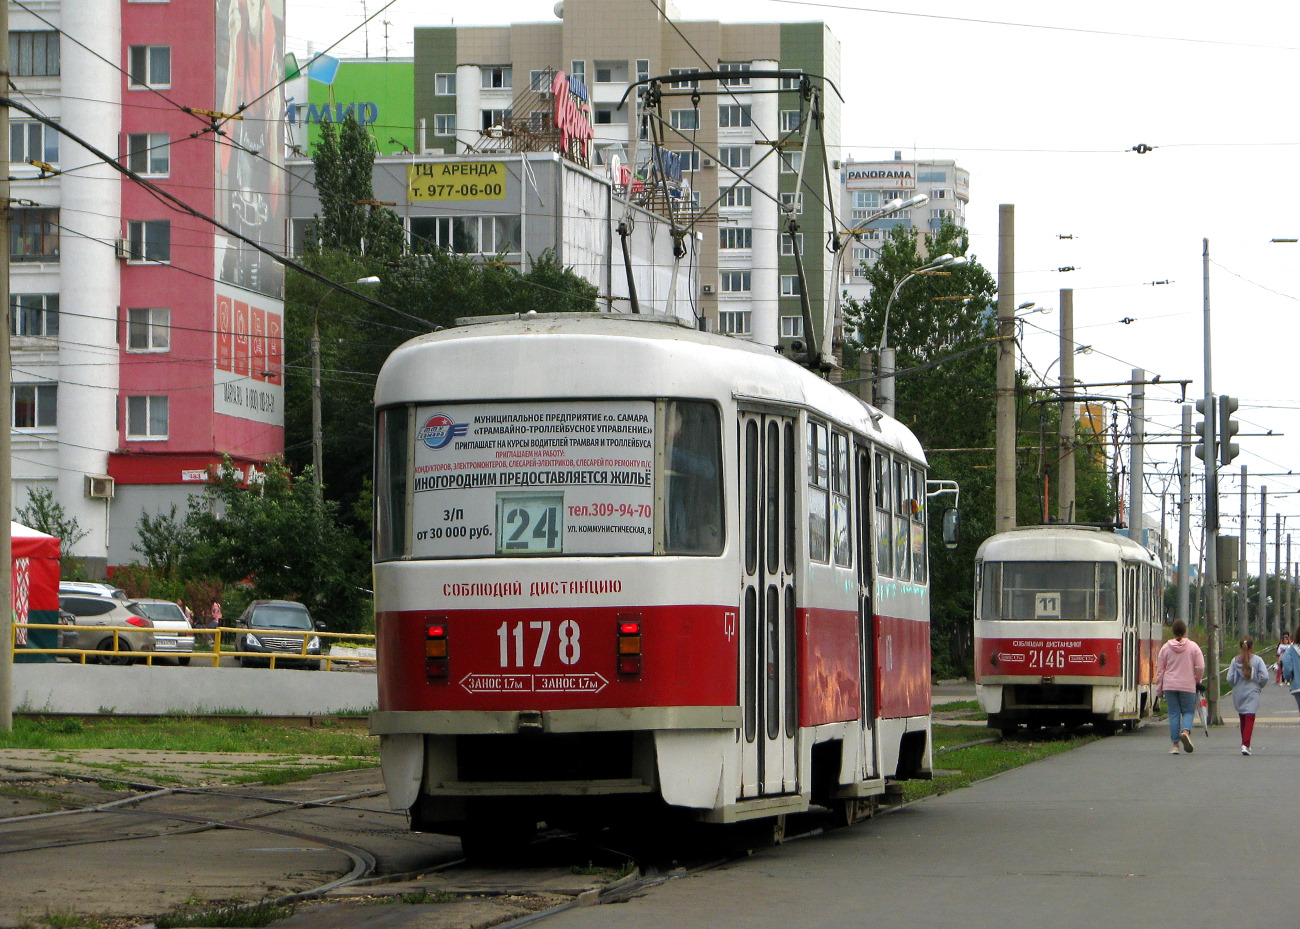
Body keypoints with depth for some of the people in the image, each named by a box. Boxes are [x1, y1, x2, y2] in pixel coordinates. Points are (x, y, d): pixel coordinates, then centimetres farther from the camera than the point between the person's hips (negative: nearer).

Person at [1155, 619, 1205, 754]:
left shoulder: (1165, 647, 2)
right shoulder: (1193, 647, -2)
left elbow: (1160, 670, 5)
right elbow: (1200, 667, -5)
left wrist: (1159, 690, 11)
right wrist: (1197, 680, 15)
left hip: (1169, 686, 1)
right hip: (1188, 686, -1)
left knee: (1173, 714, 5)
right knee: (1188, 711, 10)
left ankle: (1175, 745, 4)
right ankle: (1186, 731, -20)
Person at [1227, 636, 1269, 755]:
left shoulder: (1235, 660, -1)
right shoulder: (1257, 660, -6)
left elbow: (1230, 678, -4)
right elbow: (1264, 677, -11)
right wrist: (1260, 686, 9)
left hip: (1238, 693, 3)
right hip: (1252, 693, -3)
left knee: (1242, 719, 15)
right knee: (1250, 719, -6)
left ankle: (1245, 744, 22)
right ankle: (1246, 744, -19)